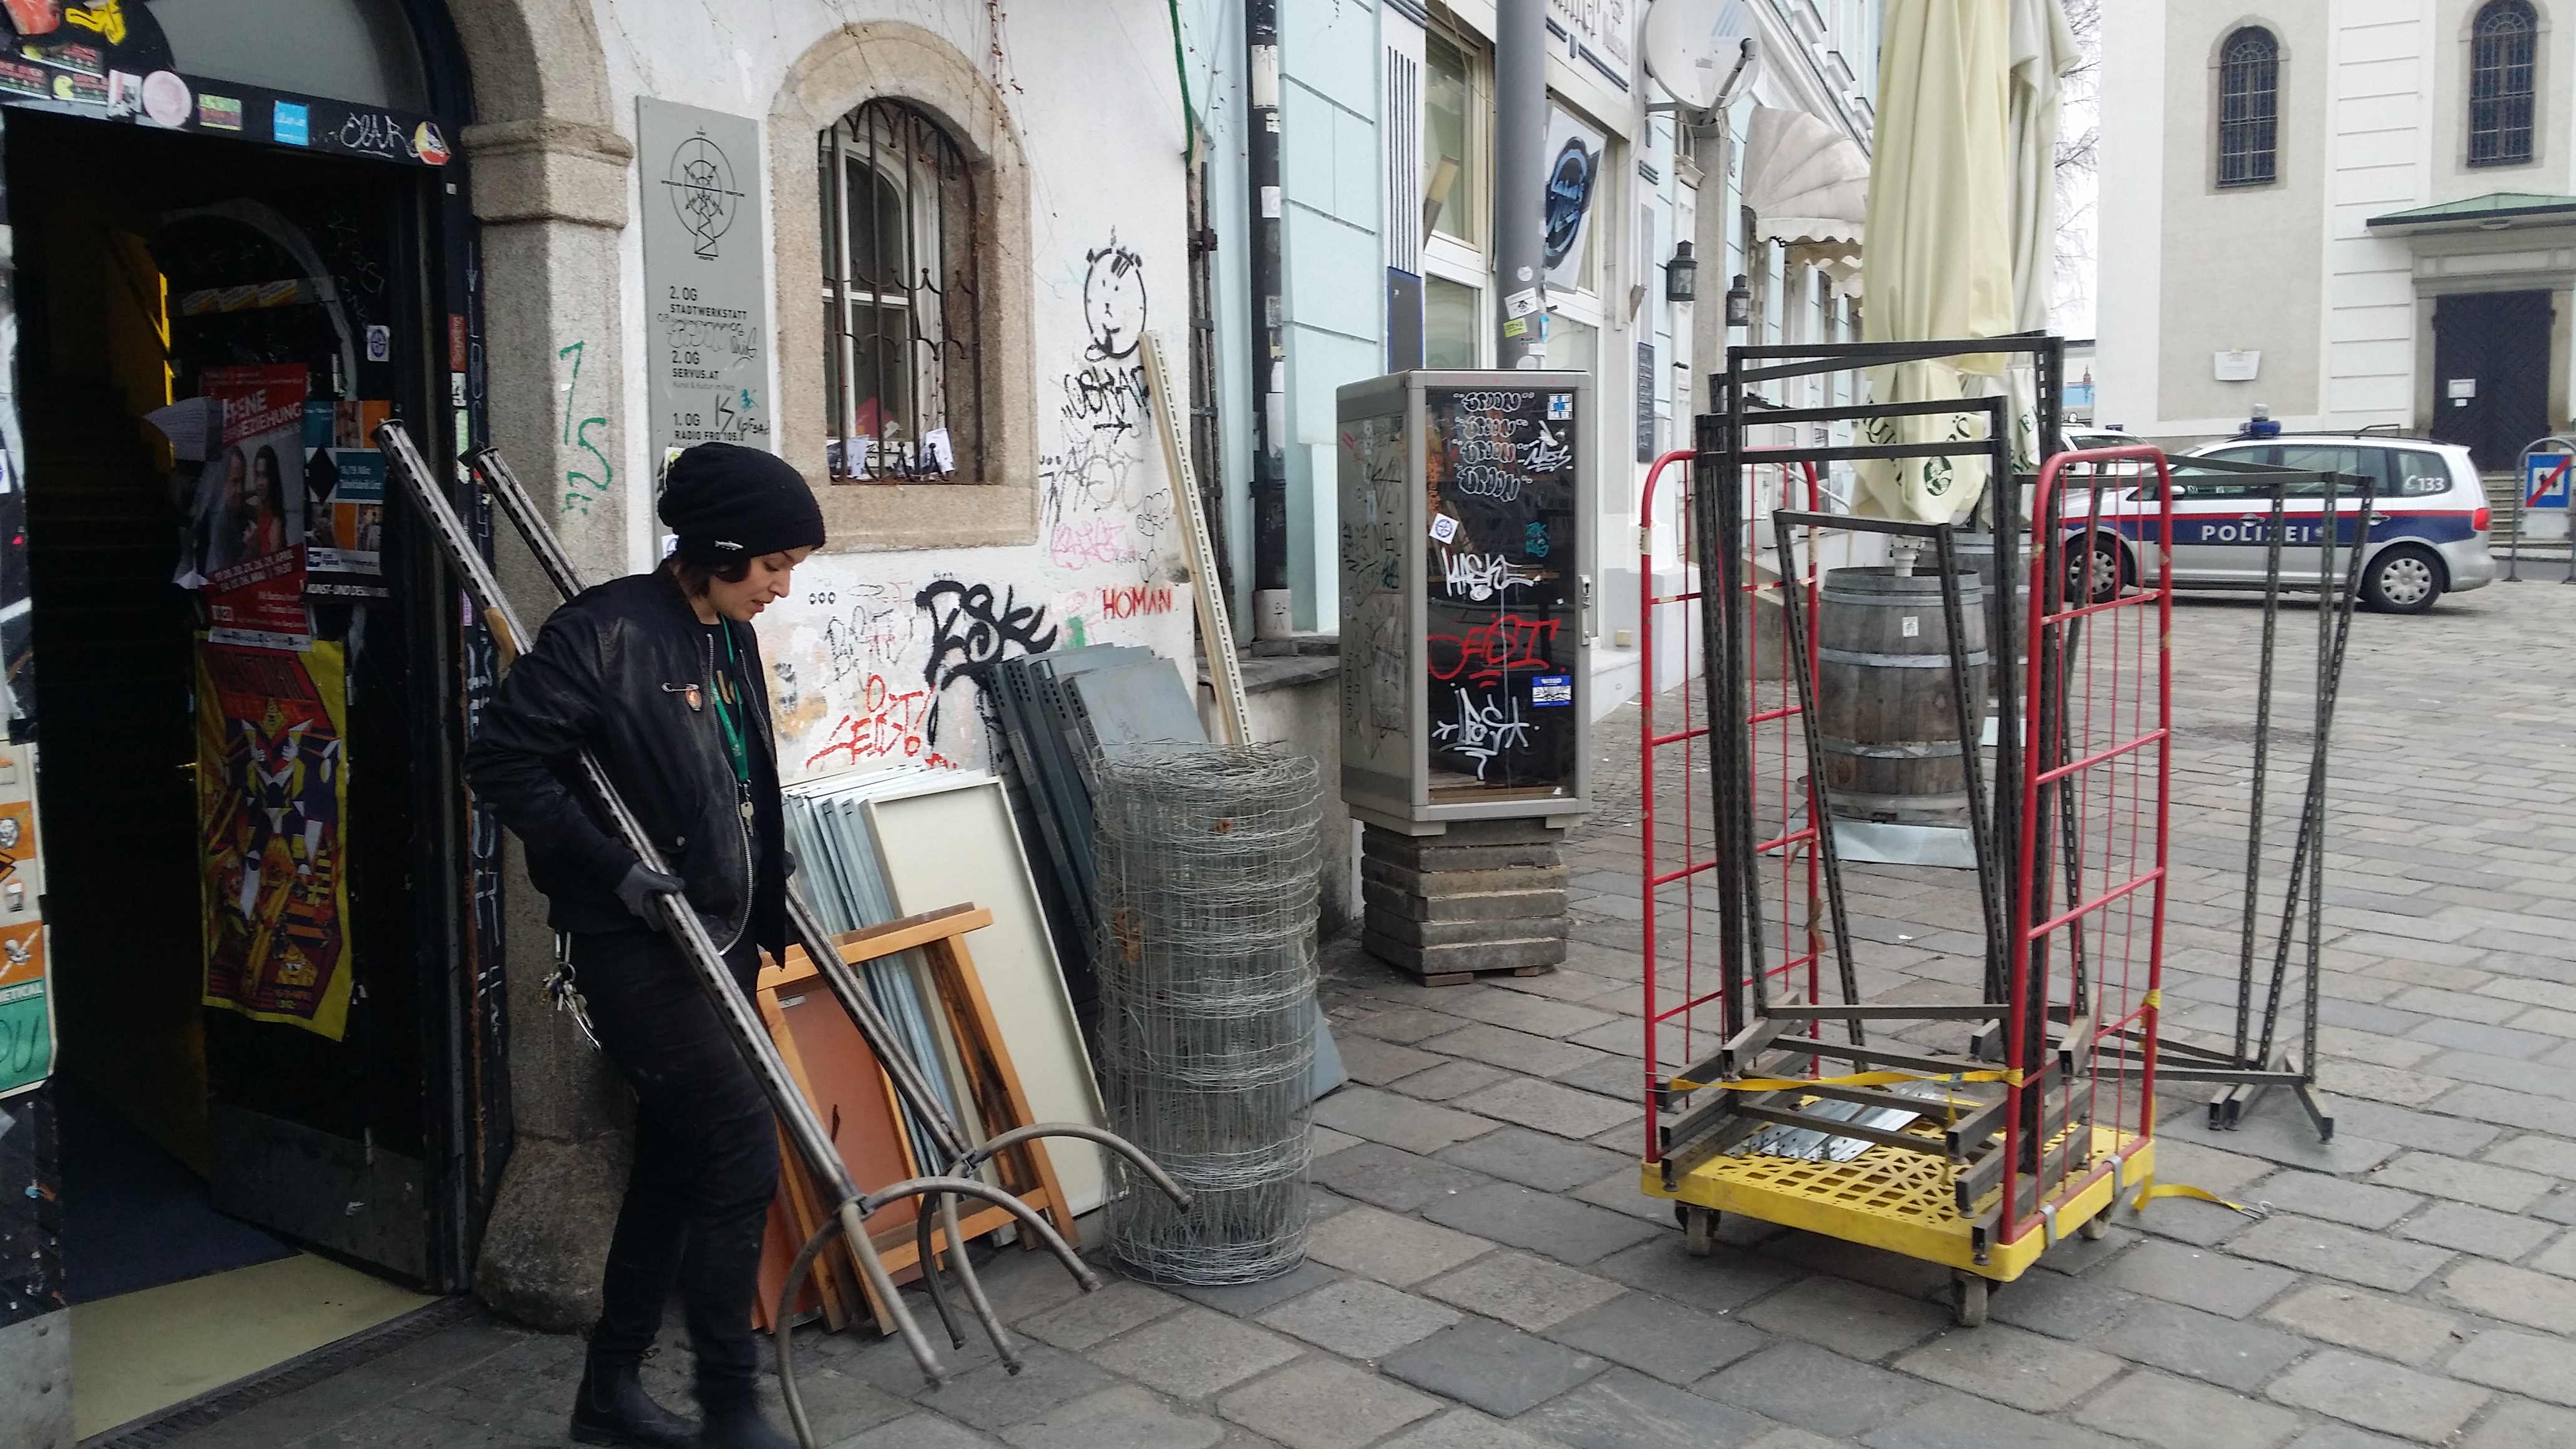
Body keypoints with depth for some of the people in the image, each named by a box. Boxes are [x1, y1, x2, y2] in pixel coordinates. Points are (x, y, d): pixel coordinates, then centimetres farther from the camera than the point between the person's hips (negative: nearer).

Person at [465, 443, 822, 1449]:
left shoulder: (730, 640, 11)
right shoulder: (606, 631, -15)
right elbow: (504, 761, -17)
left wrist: (768, 877, 14)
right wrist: (611, 866, -21)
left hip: (722, 942, 9)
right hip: (640, 945, -9)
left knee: (676, 1165, 15)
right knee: (743, 1152, -10)